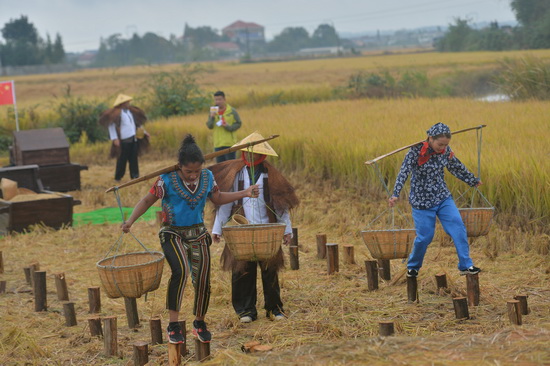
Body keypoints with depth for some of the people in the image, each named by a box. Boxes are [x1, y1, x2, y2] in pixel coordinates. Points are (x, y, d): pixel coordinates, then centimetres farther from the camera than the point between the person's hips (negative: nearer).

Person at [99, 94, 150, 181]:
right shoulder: (117, 113, -6)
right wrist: (114, 138, -17)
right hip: (124, 139, -7)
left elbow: (137, 122, 28)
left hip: (134, 138, 7)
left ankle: (135, 175, 13)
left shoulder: (130, 111, 16)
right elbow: (111, 125, -10)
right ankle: (118, 177, 8)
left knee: (133, 158, 7)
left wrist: (144, 132, 26)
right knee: (123, 159, -2)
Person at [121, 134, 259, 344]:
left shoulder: (207, 177, -1)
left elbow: (217, 198, 15)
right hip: (173, 234, -5)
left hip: (198, 234, 5)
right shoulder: (167, 180, -15)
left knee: (203, 279, 6)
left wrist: (244, 193, 7)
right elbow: (147, 200, -7)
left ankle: (199, 323, 31)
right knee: (181, 271, -29)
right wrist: (131, 220, -21)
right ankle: (173, 325, -20)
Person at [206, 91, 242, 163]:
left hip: (229, 143, -4)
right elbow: (209, 126, 5)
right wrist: (212, 117, -13)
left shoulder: (232, 111, -2)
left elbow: (238, 123, -1)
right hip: (218, 143, 4)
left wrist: (229, 127, -17)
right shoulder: (213, 111, 9)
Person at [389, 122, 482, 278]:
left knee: (459, 229, -8)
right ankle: (413, 266, 25)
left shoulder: (446, 151, -3)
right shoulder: (416, 151, -18)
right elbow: (404, 173, -25)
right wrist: (395, 194, -36)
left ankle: (465, 265, 0)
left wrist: (474, 180, 27)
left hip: (443, 197, 5)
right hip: (422, 201, -5)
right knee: (425, 236, 0)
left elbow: (457, 167, 15)